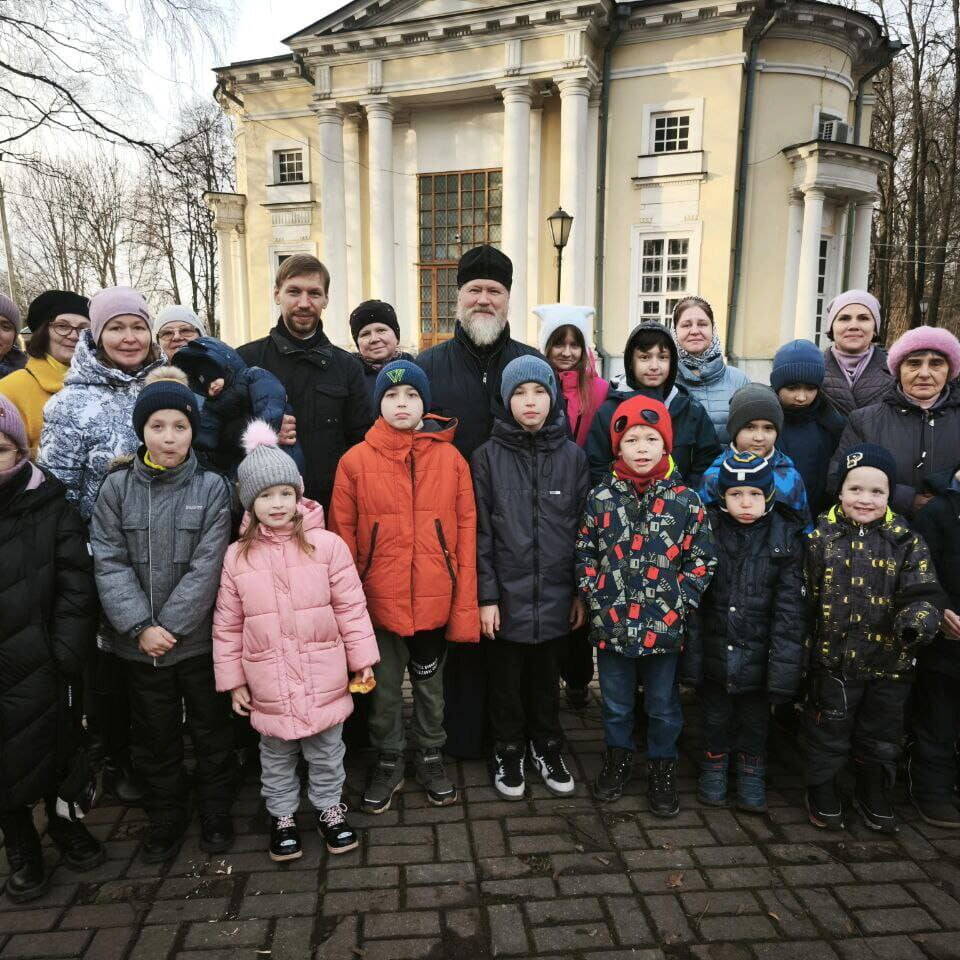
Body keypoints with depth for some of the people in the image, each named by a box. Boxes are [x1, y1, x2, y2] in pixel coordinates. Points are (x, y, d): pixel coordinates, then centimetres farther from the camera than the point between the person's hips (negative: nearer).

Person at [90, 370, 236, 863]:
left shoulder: (211, 488, -7)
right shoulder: (116, 487, -2)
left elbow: (206, 567, -12)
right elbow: (109, 563, -7)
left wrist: (168, 626, -16)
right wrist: (141, 627, -16)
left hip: (199, 638, -1)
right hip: (138, 644, 2)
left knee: (211, 730, 13)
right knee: (155, 737, 17)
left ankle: (215, 812, 35)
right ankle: (166, 816, 38)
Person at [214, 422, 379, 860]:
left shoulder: (327, 545, -10)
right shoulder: (238, 556, -4)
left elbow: (350, 607, -5)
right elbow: (227, 625, 2)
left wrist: (362, 660, -3)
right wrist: (232, 680, 3)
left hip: (323, 680, -1)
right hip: (269, 685, 1)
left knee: (326, 752, 17)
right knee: (276, 757, 20)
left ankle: (329, 807, 40)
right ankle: (282, 815, 42)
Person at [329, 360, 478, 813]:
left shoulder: (450, 458, -2)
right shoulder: (355, 460, -4)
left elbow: (466, 530, -2)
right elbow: (342, 536, -2)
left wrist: (465, 603, -5)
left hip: (435, 599, 1)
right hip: (379, 599, 0)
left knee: (430, 683, 19)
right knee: (385, 687, 15)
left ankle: (430, 756, 40)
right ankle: (388, 762, 36)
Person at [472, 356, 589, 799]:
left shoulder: (573, 456, 1)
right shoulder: (488, 456, -4)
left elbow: (583, 528, 3)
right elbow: (480, 532, -5)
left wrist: (582, 591, 3)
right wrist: (486, 596, -8)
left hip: (555, 596, 2)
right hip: (507, 595, -1)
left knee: (547, 679, 17)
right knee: (506, 681, 13)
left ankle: (546, 748, 39)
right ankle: (508, 752, 35)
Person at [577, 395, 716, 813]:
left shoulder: (685, 500, -5)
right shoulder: (601, 496, -2)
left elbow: (702, 561, -2)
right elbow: (585, 554, 2)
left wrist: (679, 604, -10)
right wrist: (597, 599, -6)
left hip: (664, 627, -1)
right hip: (611, 624, 1)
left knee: (663, 706, 16)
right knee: (616, 703, 19)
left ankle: (662, 767, 36)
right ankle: (618, 758, 41)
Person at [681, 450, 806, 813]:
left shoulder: (786, 537, -8)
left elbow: (790, 606, -8)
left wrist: (783, 664, -13)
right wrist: (691, 654, -9)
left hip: (757, 654, 0)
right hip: (715, 650, 0)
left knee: (755, 719, 19)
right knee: (716, 716, 19)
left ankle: (751, 770, 41)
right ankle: (714, 766, 41)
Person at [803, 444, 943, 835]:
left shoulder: (906, 542, -4)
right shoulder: (821, 537, -5)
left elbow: (924, 594, -10)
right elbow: (804, 597, -1)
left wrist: (917, 619, -32)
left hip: (889, 663, 2)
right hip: (832, 660, -1)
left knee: (881, 737, 18)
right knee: (827, 733, 12)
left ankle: (874, 795, 41)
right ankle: (822, 793, 34)